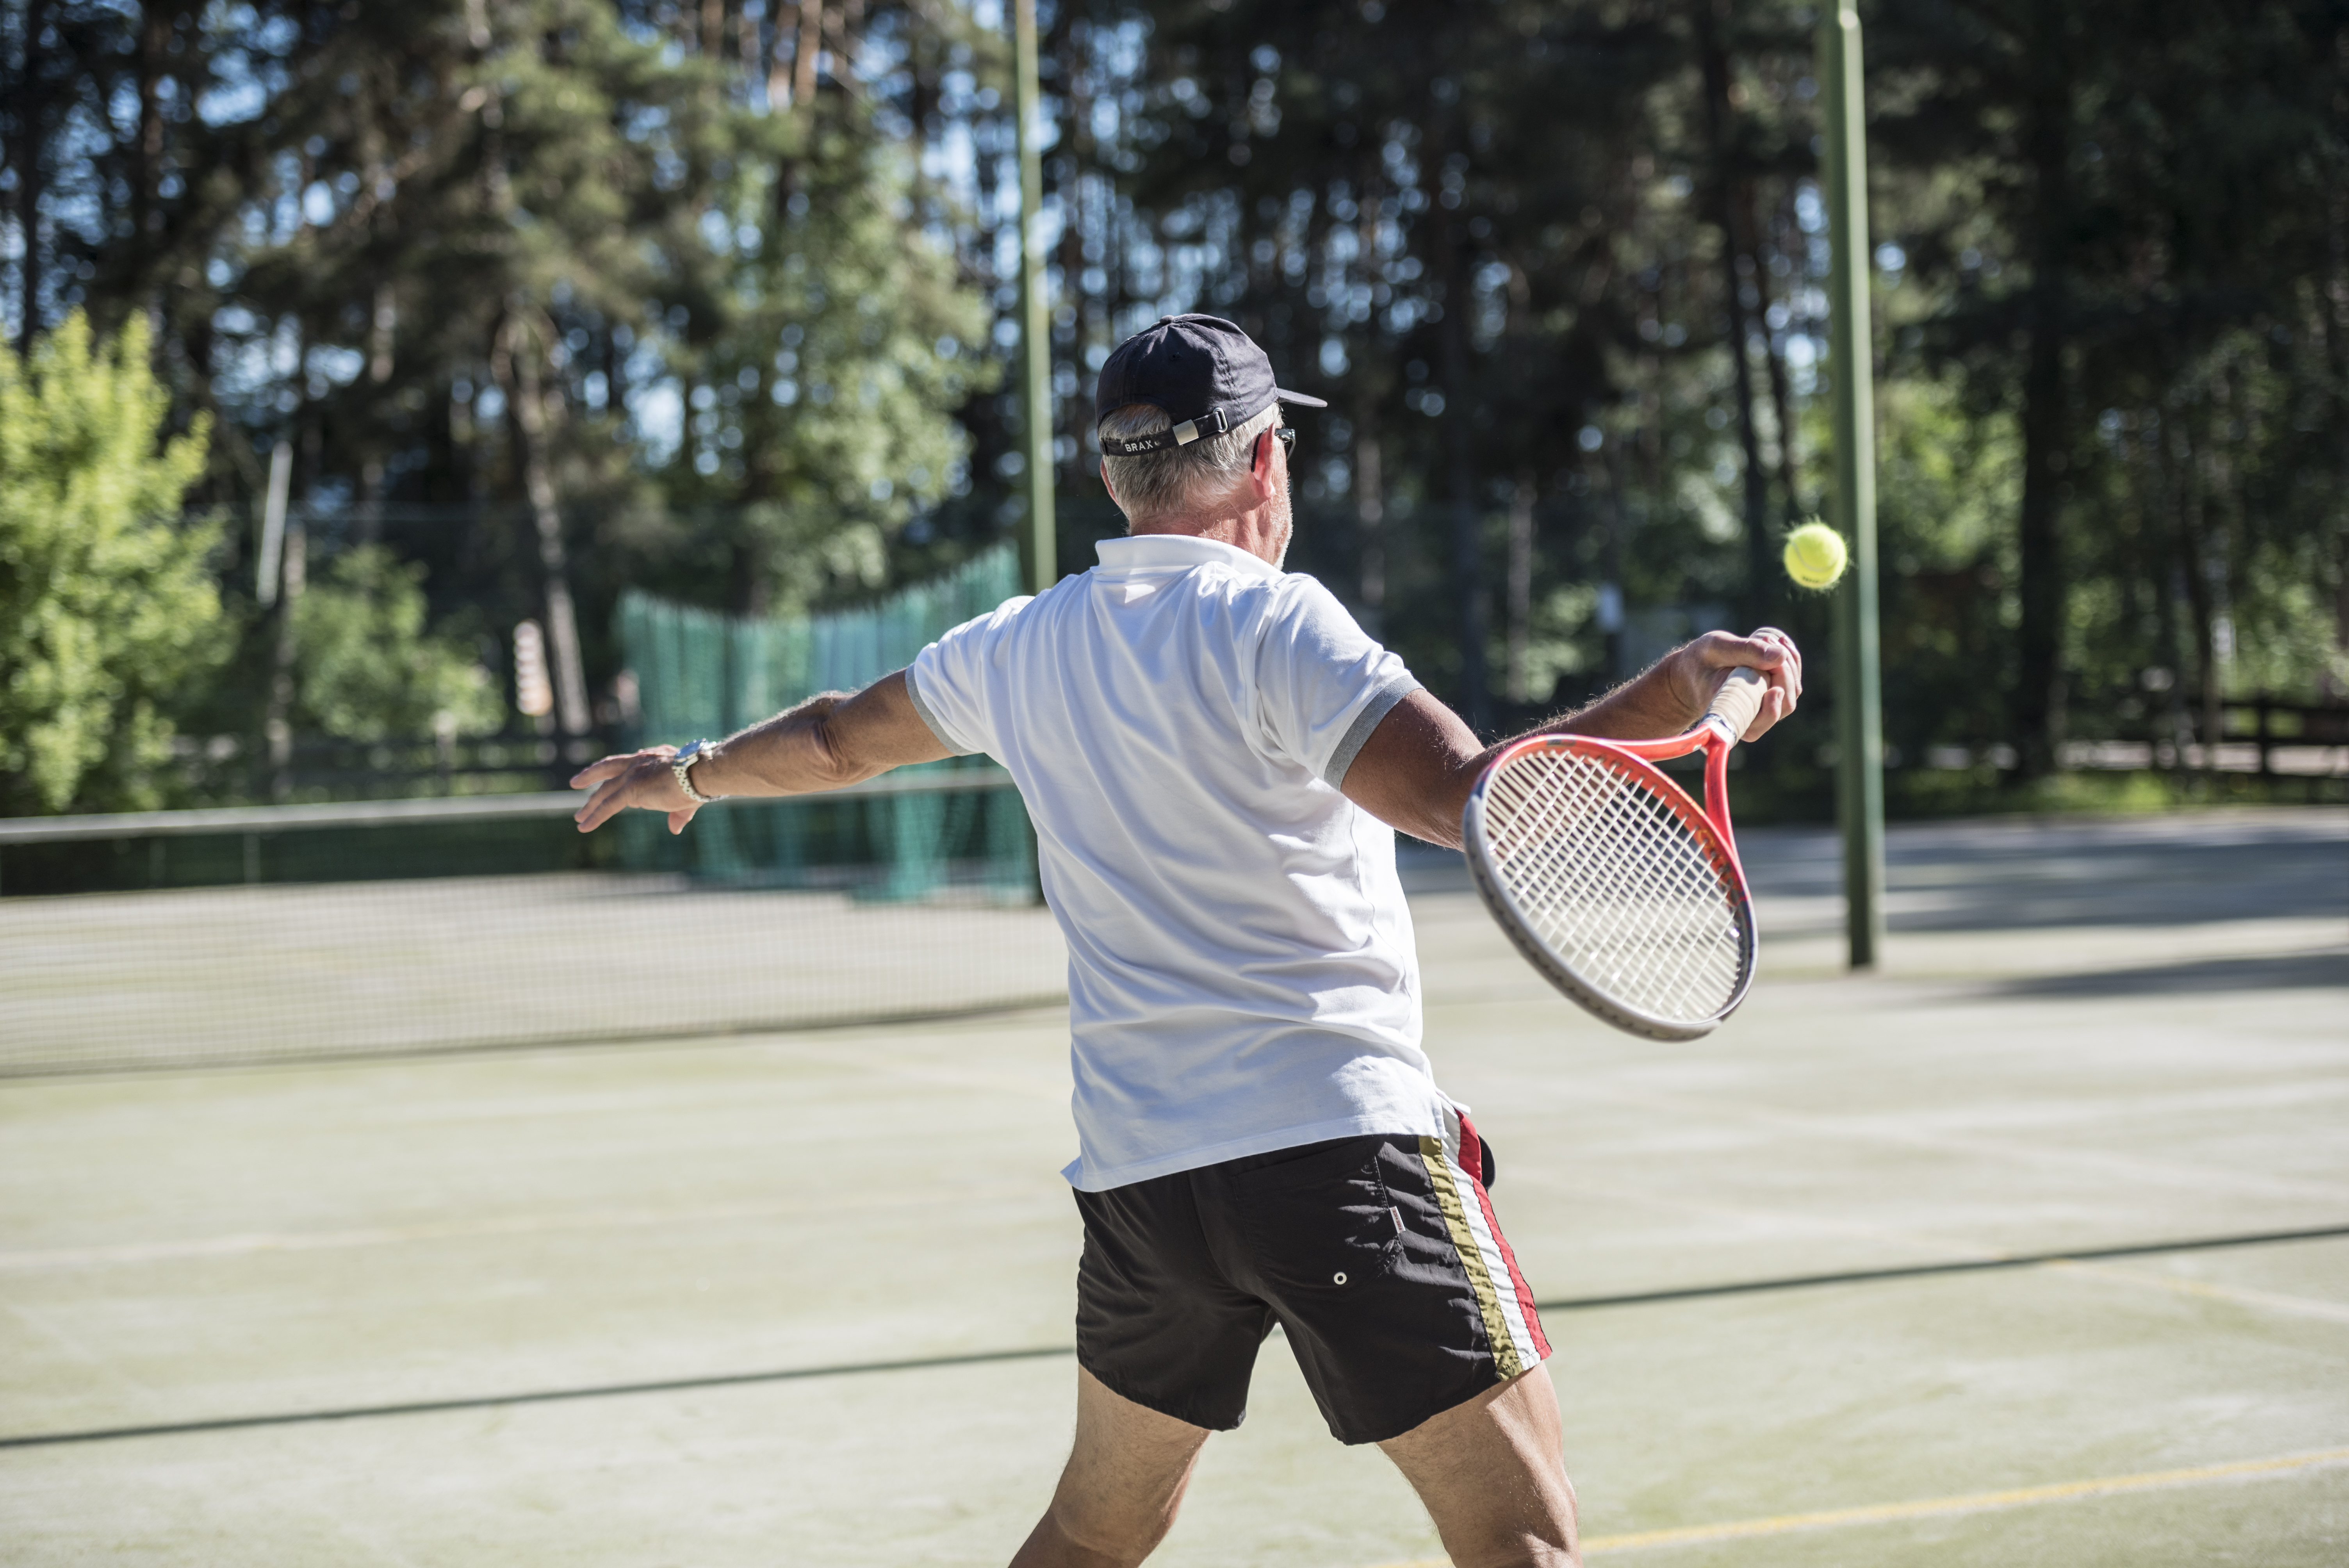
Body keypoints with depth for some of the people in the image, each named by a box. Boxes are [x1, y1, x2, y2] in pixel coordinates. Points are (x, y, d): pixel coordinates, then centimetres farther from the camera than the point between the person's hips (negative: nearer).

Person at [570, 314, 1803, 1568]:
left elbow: (836, 738, 29)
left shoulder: (1020, 650, 11)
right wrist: (1675, 698, -27)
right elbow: (1465, 799, -23)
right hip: (1343, 1130, -6)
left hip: (1134, 1169, 7)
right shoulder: (1270, 628, -9)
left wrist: (690, 773, 47)